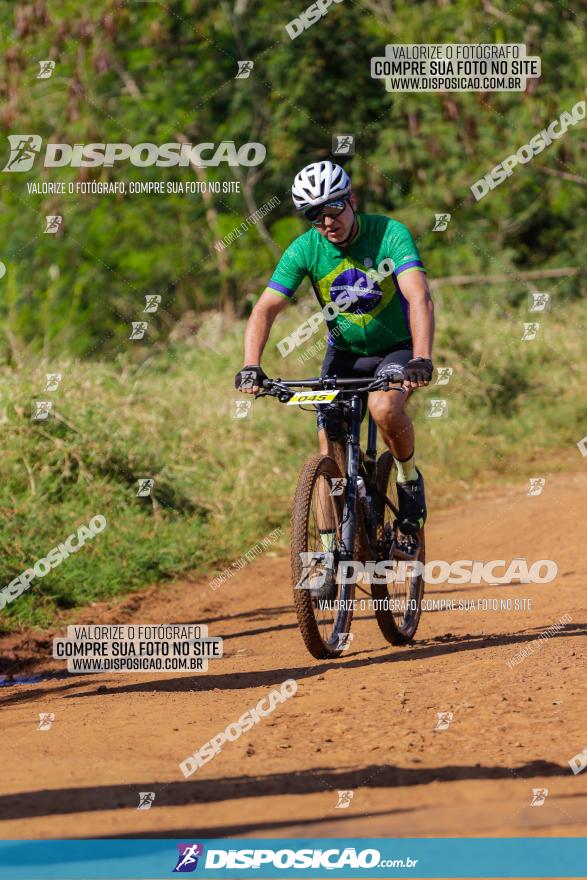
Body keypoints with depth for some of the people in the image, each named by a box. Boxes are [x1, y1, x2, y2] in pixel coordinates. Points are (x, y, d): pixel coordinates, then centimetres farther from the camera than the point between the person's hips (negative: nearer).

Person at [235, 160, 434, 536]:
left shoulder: (390, 234, -23)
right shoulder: (305, 250, -14)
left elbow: (419, 297, -34)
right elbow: (265, 309, -18)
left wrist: (422, 360, -49)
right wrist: (251, 367, -34)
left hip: (397, 347, -3)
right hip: (344, 353, 3)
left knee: (385, 407, -32)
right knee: (332, 457, -8)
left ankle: (410, 478, -5)